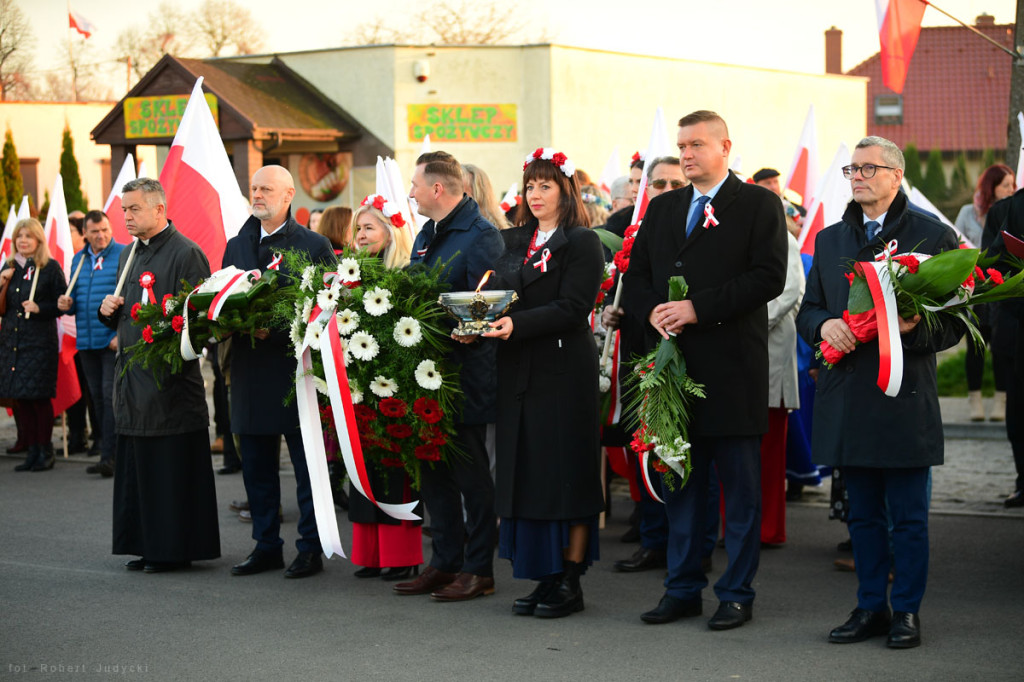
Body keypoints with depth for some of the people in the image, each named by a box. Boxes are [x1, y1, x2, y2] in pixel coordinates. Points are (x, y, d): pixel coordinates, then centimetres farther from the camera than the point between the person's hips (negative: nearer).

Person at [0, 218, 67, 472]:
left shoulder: (51, 267, -3)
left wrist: (39, 308, -18)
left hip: (40, 341, -5)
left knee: (39, 396, -4)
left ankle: (45, 451, 8)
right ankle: (32, 449, 17)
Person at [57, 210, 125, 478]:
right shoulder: (78, 259, 14)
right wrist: (68, 303, -3)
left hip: (114, 340, -6)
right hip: (86, 342, 6)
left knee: (110, 395, -10)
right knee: (98, 396, 10)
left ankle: (109, 456, -10)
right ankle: (107, 452, 18)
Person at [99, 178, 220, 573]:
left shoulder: (186, 254, -9)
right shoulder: (129, 255, 17)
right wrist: (109, 310, 5)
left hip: (170, 383, -8)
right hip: (132, 378, 8)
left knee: (172, 470, -3)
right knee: (138, 470, 11)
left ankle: (176, 549, 3)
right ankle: (147, 545, 18)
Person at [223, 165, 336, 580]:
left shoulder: (315, 246, -2)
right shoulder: (236, 246, 14)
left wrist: (278, 328, -17)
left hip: (297, 367, -5)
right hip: (251, 371, 5)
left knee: (307, 466, 1)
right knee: (256, 465, 10)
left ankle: (310, 549, 9)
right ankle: (266, 546, 19)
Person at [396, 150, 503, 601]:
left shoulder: (480, 235, -13)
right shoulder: (427, 235, 15)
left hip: (465, 373, -9)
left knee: (470, 471, -1)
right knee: (433, 469, 12)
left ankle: (478, 569, 7)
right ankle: (444, 562, 21)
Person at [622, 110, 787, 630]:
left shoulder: (758, 205, -1)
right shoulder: (661, 209, 16)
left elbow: (769, 277, -12)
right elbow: (634, 276, 15)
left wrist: (698, 308, -17)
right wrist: (652, 311, -7)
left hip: (732, 367, -5)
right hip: (674, 363, 5)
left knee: (740, 488, 2)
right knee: (679, 483, 10)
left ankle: (737, 594, 10)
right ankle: (683, 589, 19)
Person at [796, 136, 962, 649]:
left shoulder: (934, 236, 0)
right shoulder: (830, 240, 15)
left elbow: (955, 320, -2)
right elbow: (806, 312, 18)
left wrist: (915, 329, -21)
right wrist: (824, 325, -5)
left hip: (905, 398, -4)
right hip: (847, 395, 4)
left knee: (909, 516, 2)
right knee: (862, 514, 11)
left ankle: (906, 611, 12)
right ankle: (871, 607, 20)